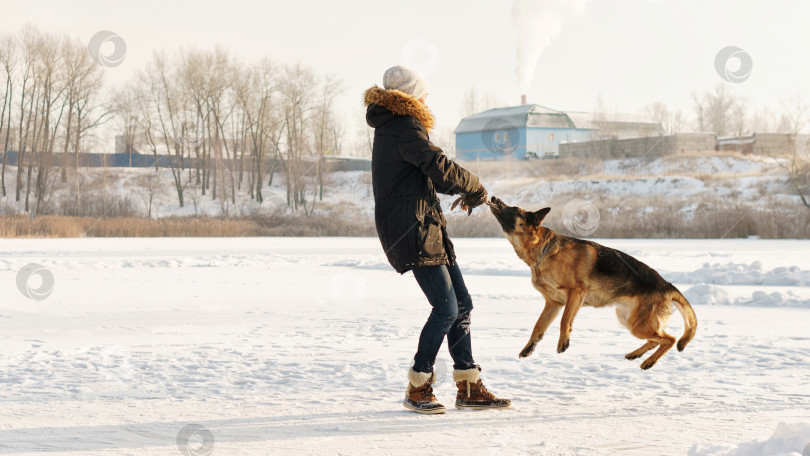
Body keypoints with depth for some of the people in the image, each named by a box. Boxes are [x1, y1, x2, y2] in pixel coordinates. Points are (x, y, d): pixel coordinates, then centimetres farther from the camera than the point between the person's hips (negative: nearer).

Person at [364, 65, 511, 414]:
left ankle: (469, 388, 12)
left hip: (426, 229, 11)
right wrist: (474, 186, -5)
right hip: (412, 231, -11)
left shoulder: (390, 127, 20)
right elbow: (438, 166, -22)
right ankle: (417, 388, -1)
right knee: (446, 309, -12)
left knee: (462, 304, 9)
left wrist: (462, 190, 13)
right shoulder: (404, 128, -12)